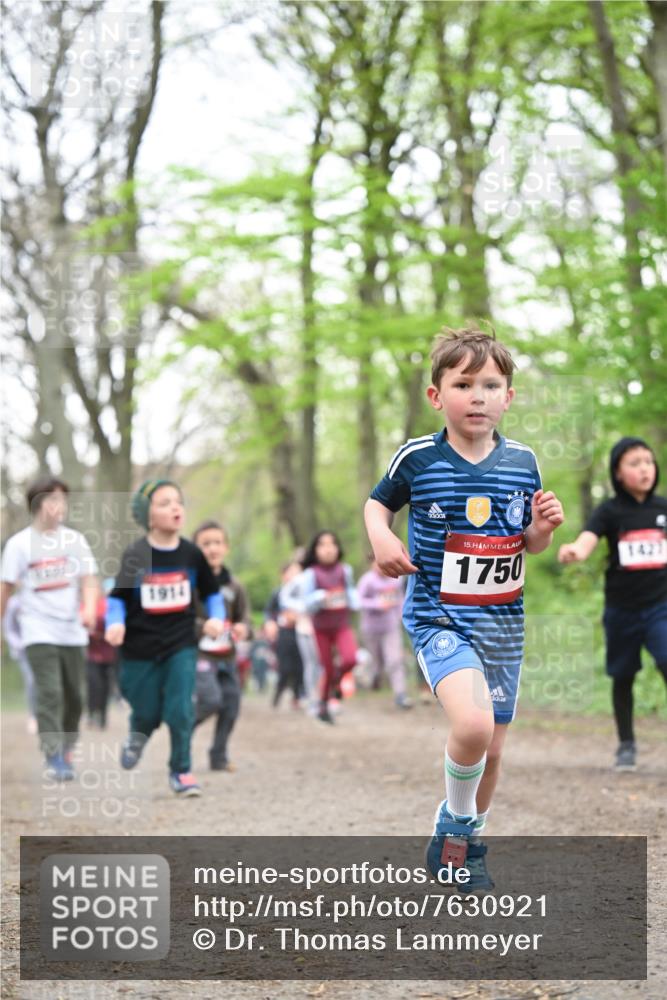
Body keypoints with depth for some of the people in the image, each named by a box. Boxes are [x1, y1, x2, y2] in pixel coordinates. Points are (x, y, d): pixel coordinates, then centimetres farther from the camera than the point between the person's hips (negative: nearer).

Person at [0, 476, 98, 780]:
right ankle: (54, 758, -16)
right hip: (38, 632, -3)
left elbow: (88, 580, 3)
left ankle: (66, 750, 27)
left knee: (74, 697, 9)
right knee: (49, 694, -15)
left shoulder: (74, 540, 5)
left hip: (72, 631, 3)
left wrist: (89, 609, -16)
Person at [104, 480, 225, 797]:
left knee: (181, 711, -7)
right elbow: (117, 596, -2)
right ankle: (137, 735, 45)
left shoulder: (191, 554, -3)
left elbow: (211, 592, 10)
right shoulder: (134, 555, -9)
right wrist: (115, 623, -19)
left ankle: (181, 771, 10)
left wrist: (216, 618, -6)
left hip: (181, 645, 1)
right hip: (140, 648, -1)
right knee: (147, 712, 8)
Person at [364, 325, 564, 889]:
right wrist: (381, 539, -9)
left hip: (503, 622, 4)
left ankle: (469, 842, 37)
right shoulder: (418, 458, -8)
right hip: (439, 617, -4)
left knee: (491, 747, 12)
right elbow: (378, 502, 10)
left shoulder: (522, 462, 1)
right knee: (472, 724, -27)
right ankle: (455, 822, 0)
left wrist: (543, 527, -9)